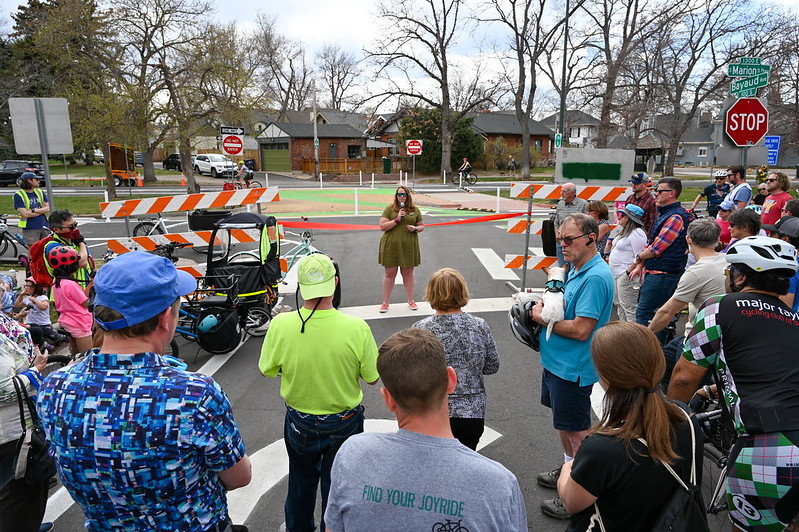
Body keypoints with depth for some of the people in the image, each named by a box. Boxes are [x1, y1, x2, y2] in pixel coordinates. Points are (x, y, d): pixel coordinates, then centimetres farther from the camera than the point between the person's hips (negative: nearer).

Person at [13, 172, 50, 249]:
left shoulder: (40, 192, 11)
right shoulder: (18, 195, -5)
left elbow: (48, 208, 1)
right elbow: (25, 214, -14)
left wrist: (34, 210, -14)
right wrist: (42, 210, -7)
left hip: (44, 227, 4)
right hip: (30, 229, -4)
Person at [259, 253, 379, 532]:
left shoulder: (281, 325, -23)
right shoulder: (357, 328, -26)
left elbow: (267, 370, -5)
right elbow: (373, 377, -12)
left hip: (299, 424, 2)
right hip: (344, 423, -2)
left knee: (301, 483, 28)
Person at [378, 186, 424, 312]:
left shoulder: (415, 210, 7)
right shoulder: (389, 208, 0)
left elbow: (422, 226, 13)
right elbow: (382, 226, -7)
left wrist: (415, 228, -9)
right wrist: (397, 219, -17)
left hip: (408, 246, 2)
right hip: (391, 246, -1)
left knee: (408, 273, 10)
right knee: (390, 274, 5)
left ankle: (411, 300, 25)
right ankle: (385, 302, 16)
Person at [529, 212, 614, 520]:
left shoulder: (595, 277, -24)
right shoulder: (577, 270, 7)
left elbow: (581, 330, -28)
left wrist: (542, 318, -16)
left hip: (573, 368, -10)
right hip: (556, 362, 10)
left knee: (576, 431, 5)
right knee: (563, 422, 25)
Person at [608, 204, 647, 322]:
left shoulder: (637, 233, -16)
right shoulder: (625, 231, 16)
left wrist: (629, 272, -24)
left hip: (626, 276, -11)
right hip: (616, 273, 11)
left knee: (629, 307, -8)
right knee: (618, 303, 18)